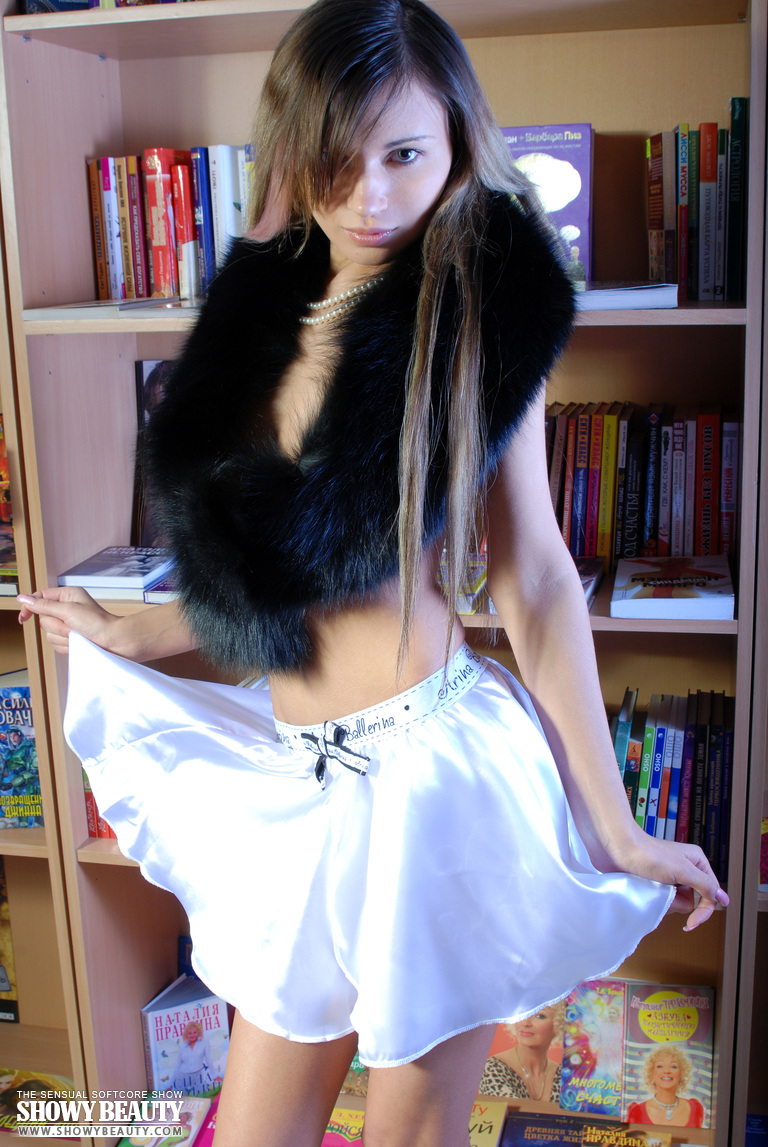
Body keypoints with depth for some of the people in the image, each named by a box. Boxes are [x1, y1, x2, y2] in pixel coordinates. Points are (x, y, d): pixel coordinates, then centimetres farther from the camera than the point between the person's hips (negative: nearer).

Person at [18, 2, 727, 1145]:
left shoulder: (478, 317, -6)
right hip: (302, 780, 6)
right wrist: (138, 636, 26)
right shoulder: (274, 312, 9)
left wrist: (614, 827, -5)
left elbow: (535, 580, -7)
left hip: (432, 758, -6)